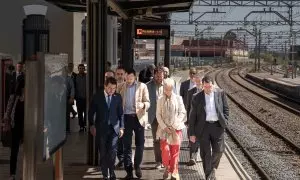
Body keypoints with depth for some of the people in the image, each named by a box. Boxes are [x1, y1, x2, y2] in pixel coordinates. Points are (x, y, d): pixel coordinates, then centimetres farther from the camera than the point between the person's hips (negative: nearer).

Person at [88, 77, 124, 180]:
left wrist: (121, 127, 5)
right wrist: (92, 125, 1)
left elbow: (120, 113, 7)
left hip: (114, 128, 0)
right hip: (101, 128, 0)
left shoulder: (118, 97, 2)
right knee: (103, 152, 6)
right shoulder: (97, 96, -1)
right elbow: (91, 112, 5)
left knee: (112, 151, -8)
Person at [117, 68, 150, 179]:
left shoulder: (142, 86, 2)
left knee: (140, 144, 5)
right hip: (126, 117, 1)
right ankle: (129, 171, 8)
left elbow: (148, 102, -1)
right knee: (127, 145, 1)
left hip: (138, 117, -1)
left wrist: (143, 105, -24)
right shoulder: (121, 87, 8)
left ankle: (137, 166, 26)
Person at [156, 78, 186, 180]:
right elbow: (158, 115, 4)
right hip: (164, 129, 0)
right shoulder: (160, 100, 5)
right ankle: (167, 168, 14)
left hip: (176, 129, 0)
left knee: (175, 151, 2)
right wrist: (164, 127, -7)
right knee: (165, 150, -10)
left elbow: (182, 112, 0)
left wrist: (175, 125, -8)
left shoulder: (178, 98, 2)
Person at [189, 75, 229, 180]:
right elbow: (192, 116, 2)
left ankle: (213, 168, 29)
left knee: (219, 150, 0)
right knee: (205, 153, 4)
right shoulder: (197, 98, -2)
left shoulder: (220, 93, 1)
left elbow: (226, 109, 9)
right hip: (203, 127, -1)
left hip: (217, 126, 1)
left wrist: (224, 122, -2)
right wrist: (192, 133, 1)